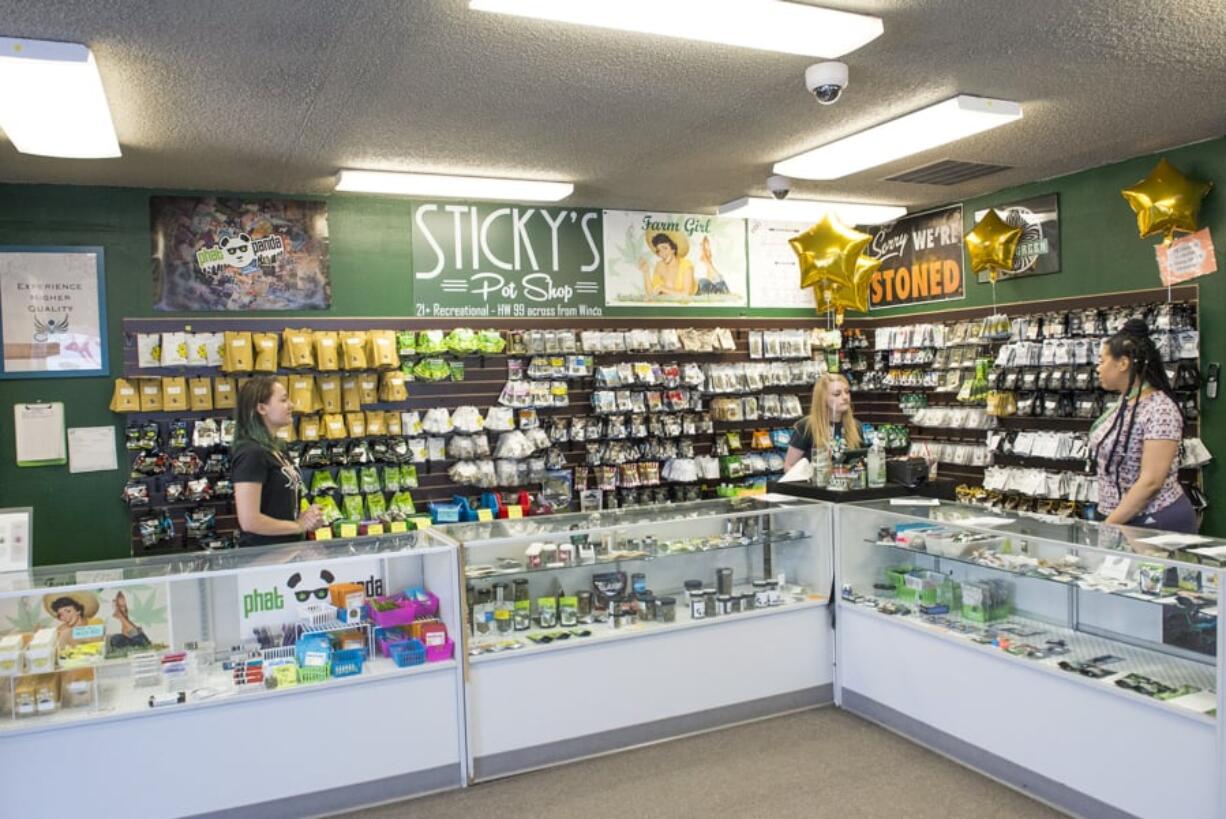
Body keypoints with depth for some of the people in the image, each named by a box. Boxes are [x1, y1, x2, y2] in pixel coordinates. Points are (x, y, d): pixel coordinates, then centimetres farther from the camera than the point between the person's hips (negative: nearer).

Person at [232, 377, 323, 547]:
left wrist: (308, 519, 0)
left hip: (286, 549, 8)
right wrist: (299, 525, -12)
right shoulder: (251, 453, -18)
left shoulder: (276, 447, 8)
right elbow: (249, 521, -24)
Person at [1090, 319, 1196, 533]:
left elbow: (1151, 481, -22)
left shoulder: (1159, 410, -17)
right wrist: (1106, 518, 12)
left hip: (1156, 521, -7)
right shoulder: (1124, 403, 8)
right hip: (1115, 516, 7)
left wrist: (1108, 525, -20)